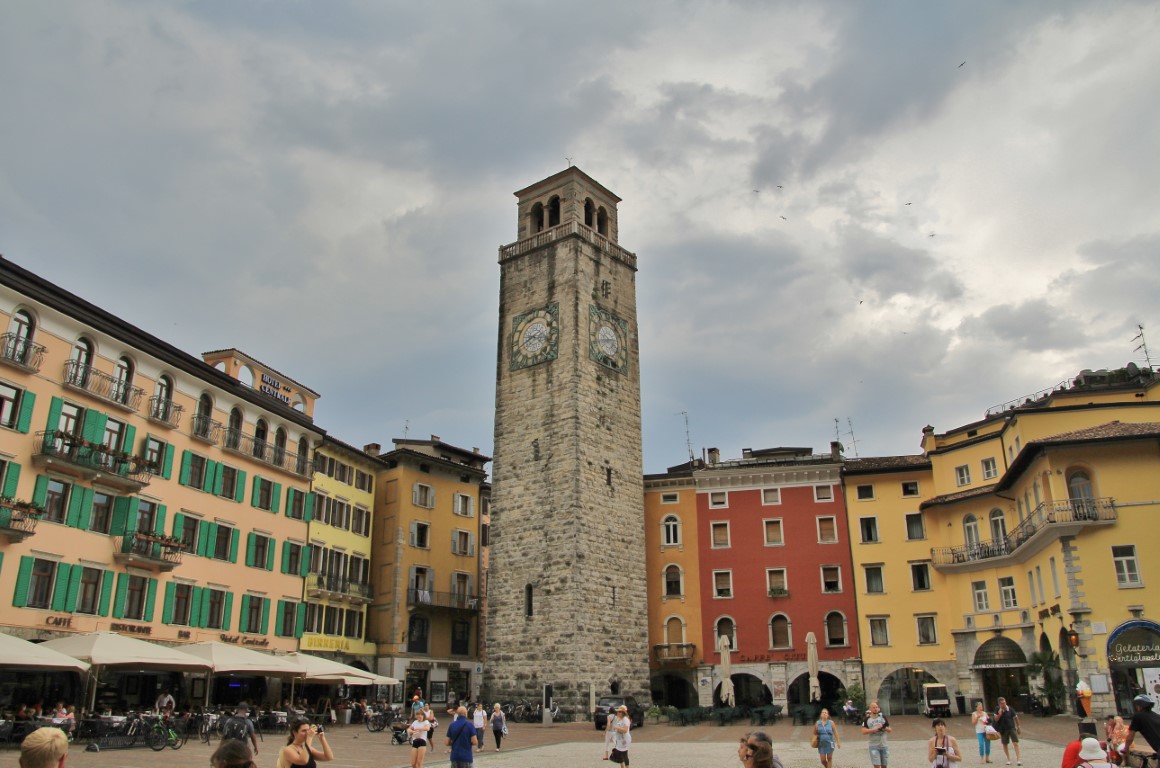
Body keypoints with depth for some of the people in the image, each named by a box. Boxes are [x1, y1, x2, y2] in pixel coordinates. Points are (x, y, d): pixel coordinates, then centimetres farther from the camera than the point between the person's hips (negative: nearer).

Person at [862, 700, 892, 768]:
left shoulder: (883, 717, 6)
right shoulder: (867, 719, -1)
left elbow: (889, 730, 9)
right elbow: (863, 732, -9)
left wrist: (885, 728, -13)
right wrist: (874, 729, -19)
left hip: (884, 745, 3)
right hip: (873, 746, -3)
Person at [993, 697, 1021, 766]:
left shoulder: (1010, 709, -9)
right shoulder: (997, 710, -7)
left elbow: (1015, 717, 3)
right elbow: (996, 719, -10)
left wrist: (1018, 727, 8)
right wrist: (999, 714, -26)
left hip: (1012, 728, -1)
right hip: (1003, 730, 1)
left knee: (1016, 743, -10)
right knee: (1005, 745, 8)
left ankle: (1018, 759, -9)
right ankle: (1008, 760, 21)